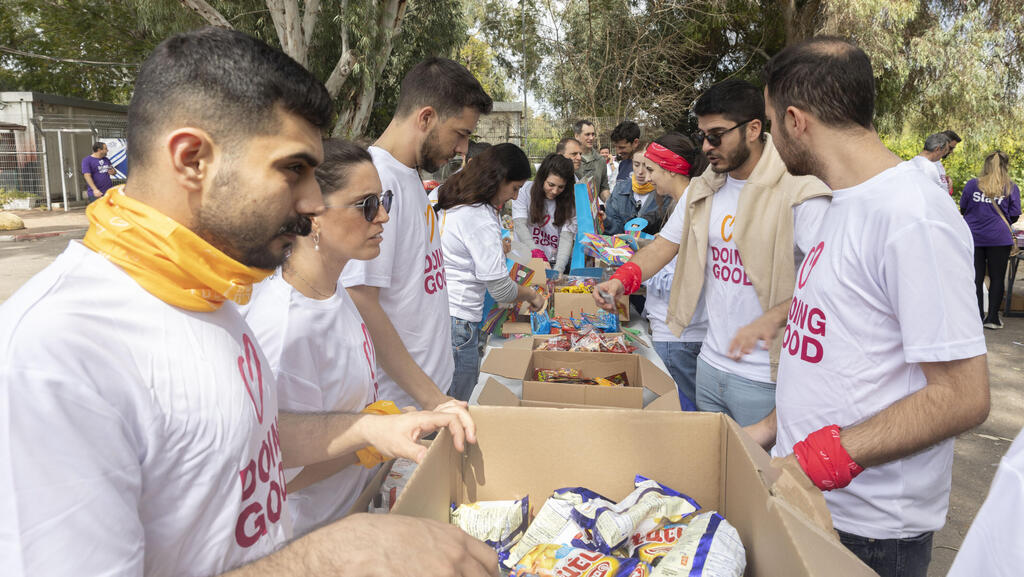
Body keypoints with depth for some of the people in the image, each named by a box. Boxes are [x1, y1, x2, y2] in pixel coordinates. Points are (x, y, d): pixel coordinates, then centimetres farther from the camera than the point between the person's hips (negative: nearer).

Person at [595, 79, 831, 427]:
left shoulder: (798, 191, -15)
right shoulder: (703, 189, 8)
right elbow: (666, 243, 12)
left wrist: (772, 319, -36)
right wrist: (623, 278, -7)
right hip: (710, 363, 7)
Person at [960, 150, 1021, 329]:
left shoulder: (972, 184, 1)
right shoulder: (1011, 188, -1)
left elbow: (963, 209, 9)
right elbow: (1014, 216, 1)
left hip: (973, 238, 1)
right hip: (999, 239, -1)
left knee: (976, 278, 5)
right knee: (997, 278, 7)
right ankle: (992, 318, 7)